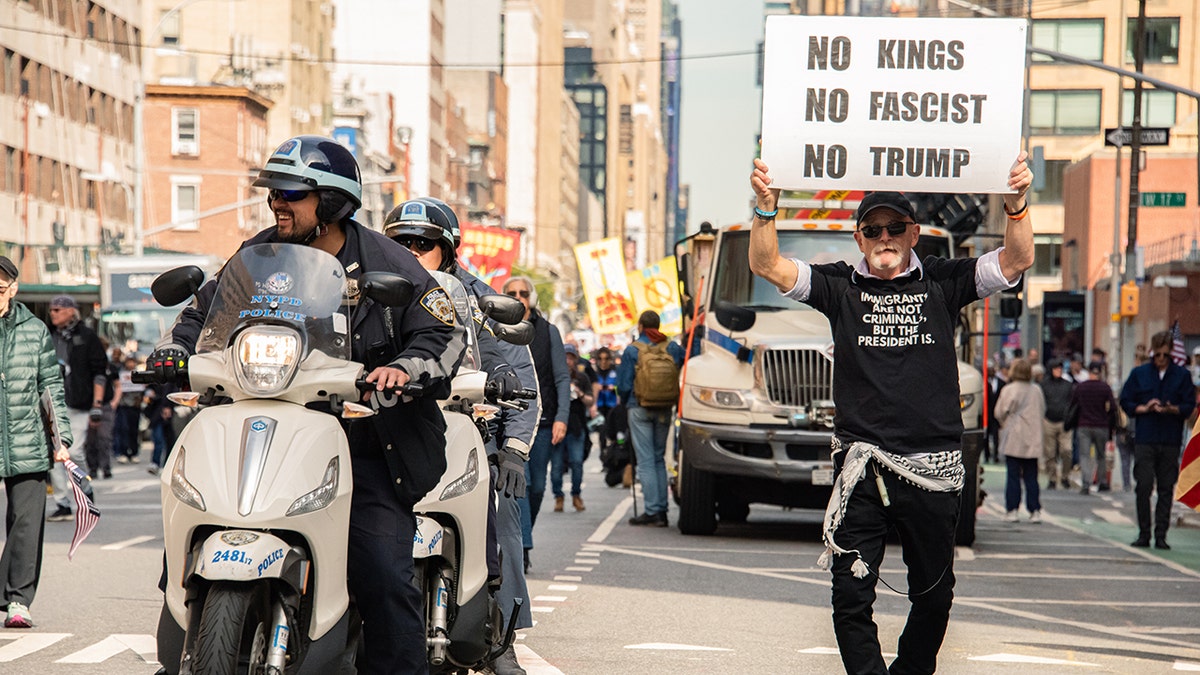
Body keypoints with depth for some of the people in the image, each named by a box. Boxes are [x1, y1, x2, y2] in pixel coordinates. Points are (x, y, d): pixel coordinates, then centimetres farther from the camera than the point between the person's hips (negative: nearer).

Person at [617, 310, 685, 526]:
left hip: (640, 410, -4)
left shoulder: (633, 350, -6)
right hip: (665, 410, 4)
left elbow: (623, 385, -4)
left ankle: (652, 510, -8)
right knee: (659, 458, 12)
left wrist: (625, 403, 12)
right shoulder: (672, 348, 2)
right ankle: (662, 509, 9)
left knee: (645, 460, -2)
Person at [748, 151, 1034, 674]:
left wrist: (1016, 203, -21)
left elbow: (1016, 261, -3)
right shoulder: (840, 286, 6)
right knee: (851, 597, -6)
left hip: (933, 467, 1)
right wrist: (766, 207, -20)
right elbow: (766, 266, -3)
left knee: (934, 595, 11)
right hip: (861, 464, -1)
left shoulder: (942, 283, 6)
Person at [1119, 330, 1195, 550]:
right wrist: (1145, 408, -9)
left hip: (1171, 441, 0)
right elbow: (1126, 402, 8)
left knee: (1166, 489, 2)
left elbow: (1189, 406, 4)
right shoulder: (1139, 374, 7)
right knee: (1143, 486, -5)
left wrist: (1172, 409, -15)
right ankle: (1144, 533, 4)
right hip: (1144, 440, 0)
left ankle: (1161, 535, 7)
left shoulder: (1182, 375, 6)